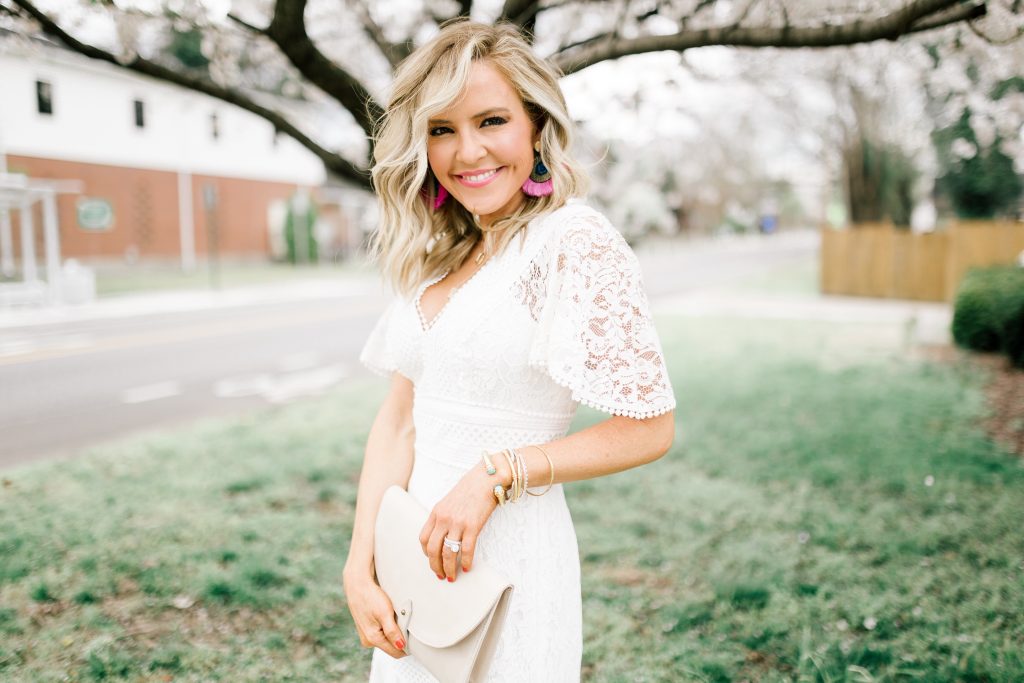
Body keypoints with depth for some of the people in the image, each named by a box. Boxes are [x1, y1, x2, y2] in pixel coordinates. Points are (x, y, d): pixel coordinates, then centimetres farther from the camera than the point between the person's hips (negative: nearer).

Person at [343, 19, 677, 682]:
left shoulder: (575, 242, -15)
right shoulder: (436, 258, 6)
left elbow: (649, 428, -14)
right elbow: (399, 421, 4)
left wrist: (497, 473, -18)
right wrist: (361, 565, -4)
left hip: (507, 554, -6)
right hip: (416, 549, 6)